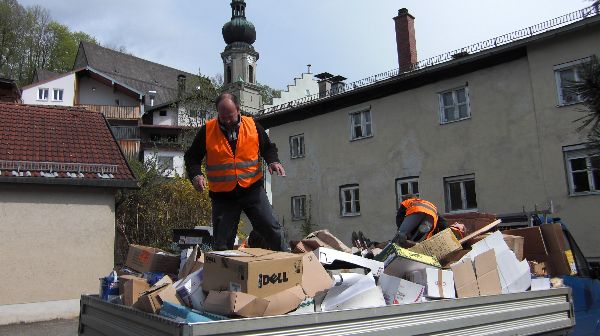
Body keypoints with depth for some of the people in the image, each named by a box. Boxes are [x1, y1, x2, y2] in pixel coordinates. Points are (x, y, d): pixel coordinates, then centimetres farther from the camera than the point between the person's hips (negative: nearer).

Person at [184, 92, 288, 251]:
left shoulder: (253, 126, 0)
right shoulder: (206, 131, -3)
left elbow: (268, 148, 13)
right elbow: (192, 157, 6)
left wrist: (273, 161, -8)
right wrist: (196, 174, -14)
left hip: (252, 190, 0)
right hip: (222, 195, 0)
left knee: (272, 229, 0)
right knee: (221, 244, 5)